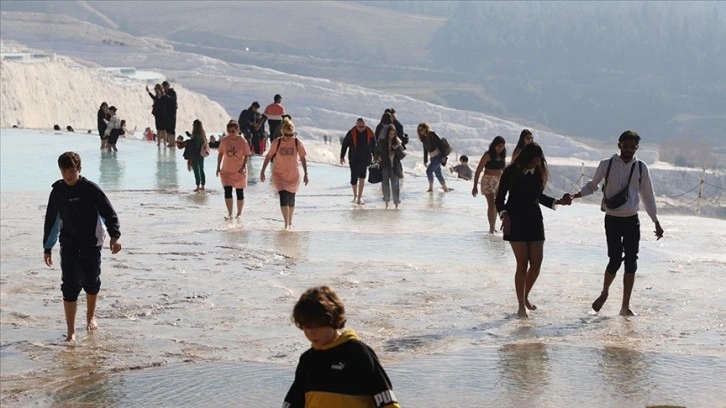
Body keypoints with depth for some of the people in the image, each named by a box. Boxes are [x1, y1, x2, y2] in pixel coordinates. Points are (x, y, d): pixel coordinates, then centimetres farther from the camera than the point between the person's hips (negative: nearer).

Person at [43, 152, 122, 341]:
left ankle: (90, 317, 39)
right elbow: (51, 221, 9)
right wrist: (47, 248, 12)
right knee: (70, 286, -9)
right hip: (69, 245, 1)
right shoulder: (57, 192, -1)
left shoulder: (91, 189, -9)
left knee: (92, 283, 12)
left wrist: (114, 236, -20)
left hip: (92, 244, -1)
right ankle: (71, 331, -5)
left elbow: (109, 213, -7)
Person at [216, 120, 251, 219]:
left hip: (239, 171, -2)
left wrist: (243, 167, -21)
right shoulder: (224, 141, -4)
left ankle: (239, 214, 20)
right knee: (227, 192, -6)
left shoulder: (243, 141, -12)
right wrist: (218, 167, 4)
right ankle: (230, 214, 2)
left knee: (239, 193, 6)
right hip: (226, 171, 2)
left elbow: (246, 156, -9)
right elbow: (220, 153, 7)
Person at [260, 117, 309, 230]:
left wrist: (306, 174, -2)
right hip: (279, 175, -2)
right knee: (283, 197, -16)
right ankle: (286, 223, -16)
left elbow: (302, 158, 0)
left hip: (293, 175, 2)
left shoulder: (297, 143, -7)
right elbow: (269, 156, -1)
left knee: (291, 199, 11)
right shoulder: (277, 143, -9)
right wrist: (262, 171, -1)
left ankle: (290, 222, 29)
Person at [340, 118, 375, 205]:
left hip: (365, 159, 1)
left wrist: (374, 156, 17)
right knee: (354, 178, 4)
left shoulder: (369, 133, -4)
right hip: (354, 160, -1)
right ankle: (355, 196, 22)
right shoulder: (351, 133, -11)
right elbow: (344, 144, -1)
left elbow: (373, 145, 12)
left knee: (362, 177, -4)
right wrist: (342, 156, 2)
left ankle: (359, 197, 2)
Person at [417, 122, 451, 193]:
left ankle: (431, 188, -5)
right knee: (438, 174, 8)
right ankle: (445, 188, 16)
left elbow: (440, 143, -14)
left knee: (429, 170, -16)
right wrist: (425, 161, 13)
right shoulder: (424, 138, 11)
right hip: (432, 158, 8)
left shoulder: (432, 135, -10)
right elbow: (425, 150, 17)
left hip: (438, 156, -8)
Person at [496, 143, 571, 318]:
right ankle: (521, 306, 1)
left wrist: (558, 202, 7)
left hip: (534, 220, 5)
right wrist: (504, 215, -20)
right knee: (522, 264, -8)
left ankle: (525, 297, 25)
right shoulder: (511, 172, -8)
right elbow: (499, 198, -4)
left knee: (536, 264, 2)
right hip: (516, 221, -5)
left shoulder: (538, 172, 5)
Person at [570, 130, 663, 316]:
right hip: (612, 219, -2)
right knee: (615, 258, -12)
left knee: (631, 262, 1)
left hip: (632, 220, 3)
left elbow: (648, 196, 11)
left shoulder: (641, 168, 3)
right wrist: (579, 193, -9)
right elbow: (593, 184, 10)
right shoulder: (607, 165, -3)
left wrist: (656, 221, 10)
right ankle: (604, 293, 16)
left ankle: (625, 306, 11)